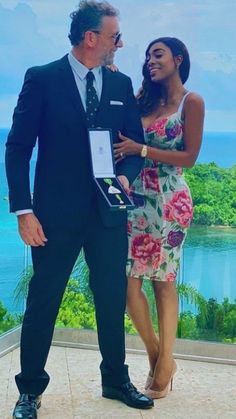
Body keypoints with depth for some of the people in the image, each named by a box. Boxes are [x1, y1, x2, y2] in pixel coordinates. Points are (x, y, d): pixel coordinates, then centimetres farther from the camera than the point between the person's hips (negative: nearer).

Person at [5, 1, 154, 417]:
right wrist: (24, 211, -12)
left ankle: (115, 380, 31)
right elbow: (18, 148, -6)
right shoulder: (42, 79, -5)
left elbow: (136, 144, 14)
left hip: (108, 212, 4)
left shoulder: (121, 84, 8)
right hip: (57, 211, -4)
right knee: (43, 301, 4)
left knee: (113, 300, 13)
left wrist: (125, 175, -8)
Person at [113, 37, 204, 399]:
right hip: (138, 198, 5)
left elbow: (189, 157, -6)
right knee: (129, 279, -1)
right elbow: (125, 139, 2)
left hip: (169, 201, -5)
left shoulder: (191, 102, -1)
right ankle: (158, 357, 15)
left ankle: (164, 363, 13)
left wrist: (140, 150, -14)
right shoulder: (145, 99, 14)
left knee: (164, 281, 1)